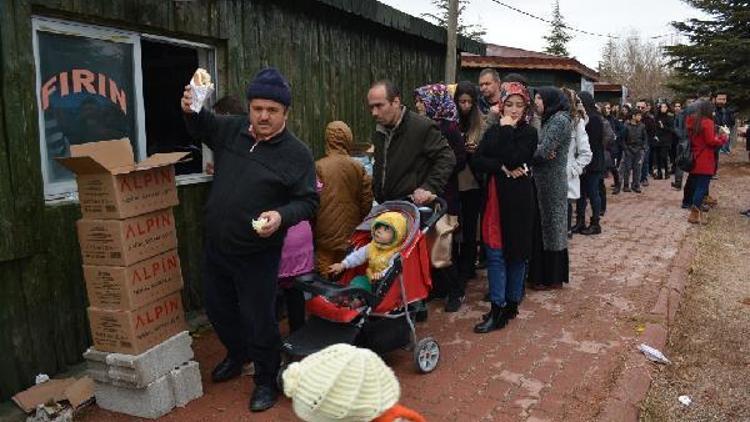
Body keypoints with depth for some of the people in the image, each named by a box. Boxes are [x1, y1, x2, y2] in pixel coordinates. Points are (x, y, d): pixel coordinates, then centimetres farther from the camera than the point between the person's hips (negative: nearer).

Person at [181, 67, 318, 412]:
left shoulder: (297, 153, -13)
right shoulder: (232, 129, 0)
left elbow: (308, 201, -11)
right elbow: (201, 127, 20)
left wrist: (282, 215, -30)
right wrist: (190, 110, -2)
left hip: (256, 255, -6)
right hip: (215, 246, 6)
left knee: (258, 319, 4)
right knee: (217, 308, 23)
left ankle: (266, 380, 28)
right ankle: (236, 354, 51)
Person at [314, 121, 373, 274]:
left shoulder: (318, 167, -11)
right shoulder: (358, 167, -4)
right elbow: (367, 201, 1)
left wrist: (313, 231, 4)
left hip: (326, 236, -3)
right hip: (351, 236, 3)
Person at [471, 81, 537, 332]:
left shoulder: (529, 133, -1)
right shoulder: (493, 131, 11)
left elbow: (514, 159, -19)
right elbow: (476, 161, -2)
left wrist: (507, 129, -11)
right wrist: (503, 167, -15)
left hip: (518, 200, -4)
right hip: (494, 198, 4)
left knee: (516, 251, 5)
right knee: (494, 253, 2)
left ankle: (512, 302, 17)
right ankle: (498, 309, 9)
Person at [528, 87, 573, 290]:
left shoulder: (560, 120, -15)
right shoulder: (550, 119, 14)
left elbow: (543, 151, -23)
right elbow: (541, 148, 7)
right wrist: (539, 152, -15)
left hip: (552, 183, -9)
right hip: (542, 182, 9)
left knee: (550, 227, 1)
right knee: (541, 227, 13)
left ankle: (553, 278, 14)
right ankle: (541, 273, 24)